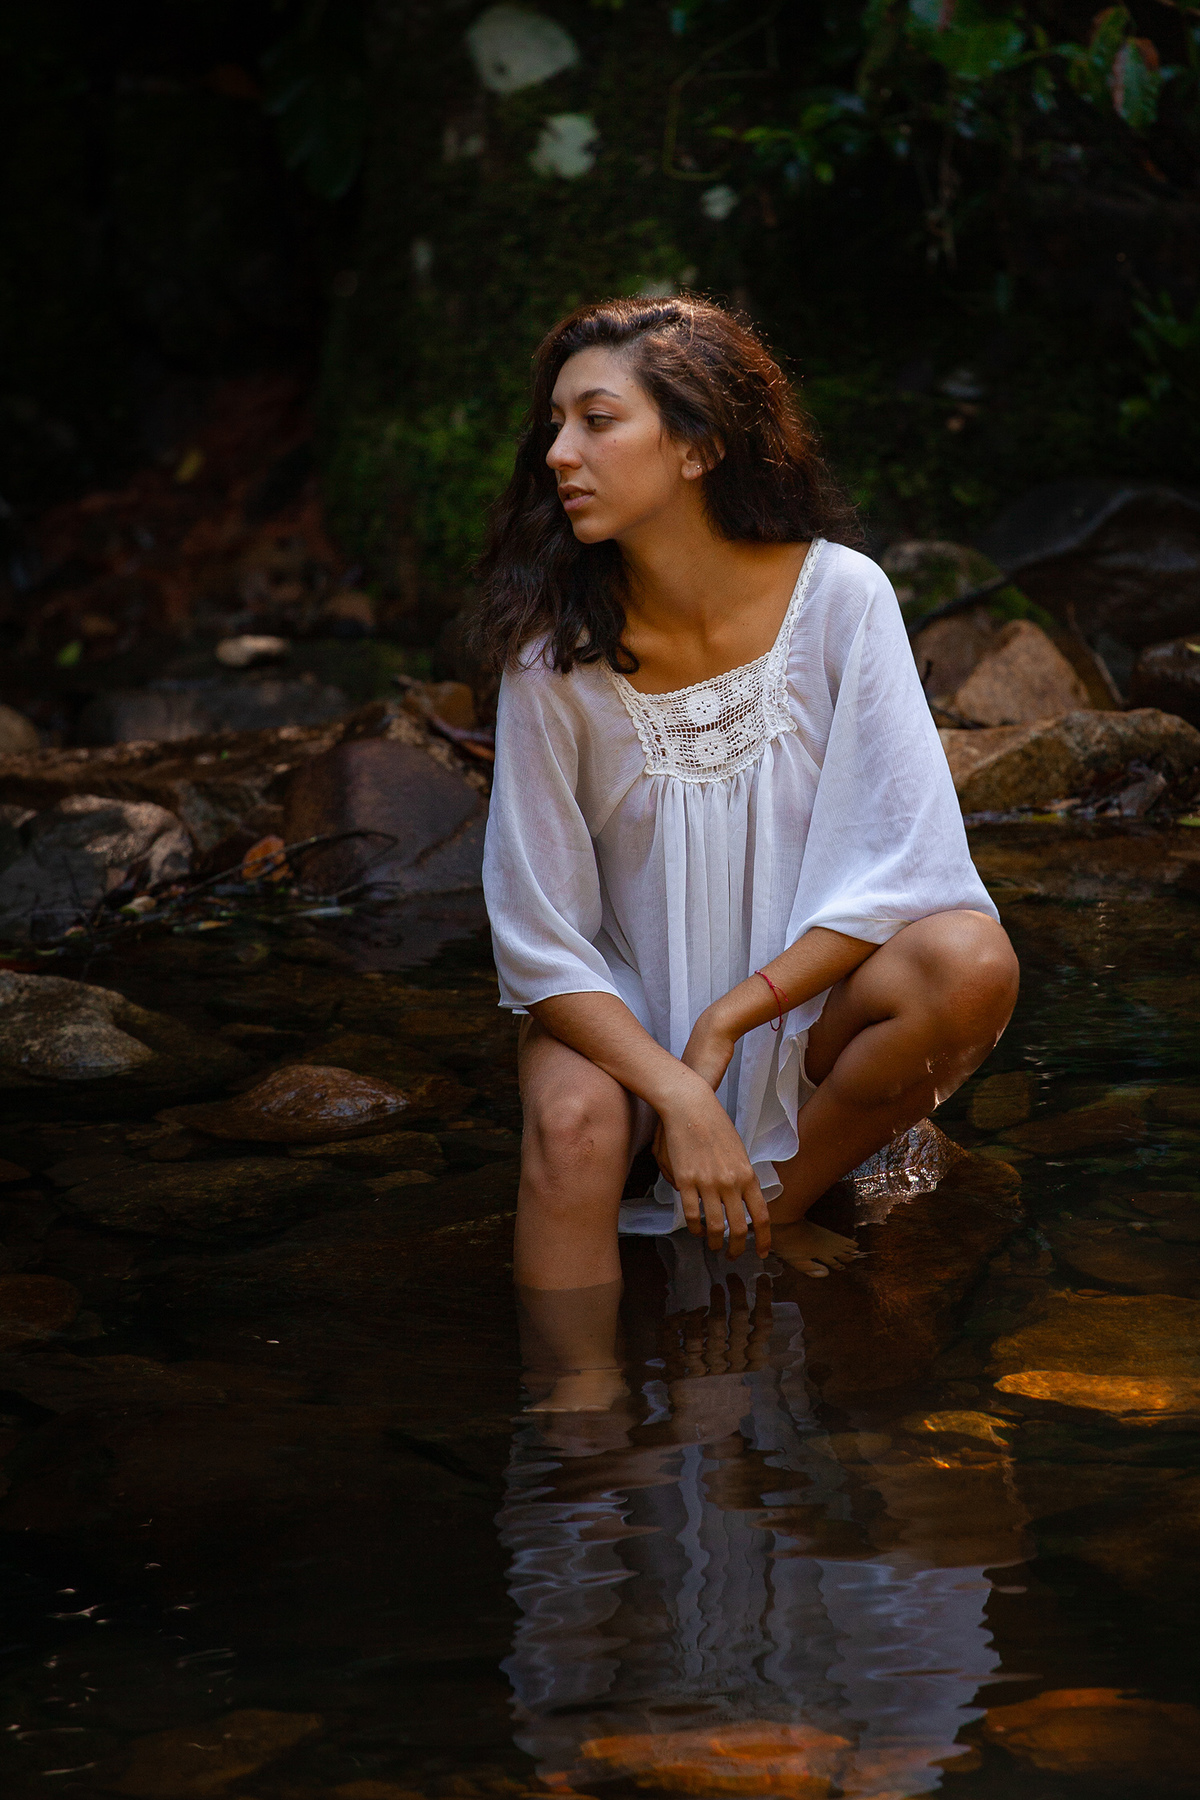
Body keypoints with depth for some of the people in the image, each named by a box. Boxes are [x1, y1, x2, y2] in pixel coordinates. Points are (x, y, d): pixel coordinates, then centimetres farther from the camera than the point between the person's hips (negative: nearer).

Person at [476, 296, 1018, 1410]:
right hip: (624, 1011, -1)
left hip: (806, 997, 1)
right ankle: (583, 1397, -18)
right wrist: (676, 1091, -26)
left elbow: (906, 860, -16)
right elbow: (536, 932, -13)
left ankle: (778, 1204, -7)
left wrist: (727, 1021, -20)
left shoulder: (837, 595, -14)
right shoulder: (555, 653, -14)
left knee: (970, 961, -28)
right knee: (571, 1124, -34)